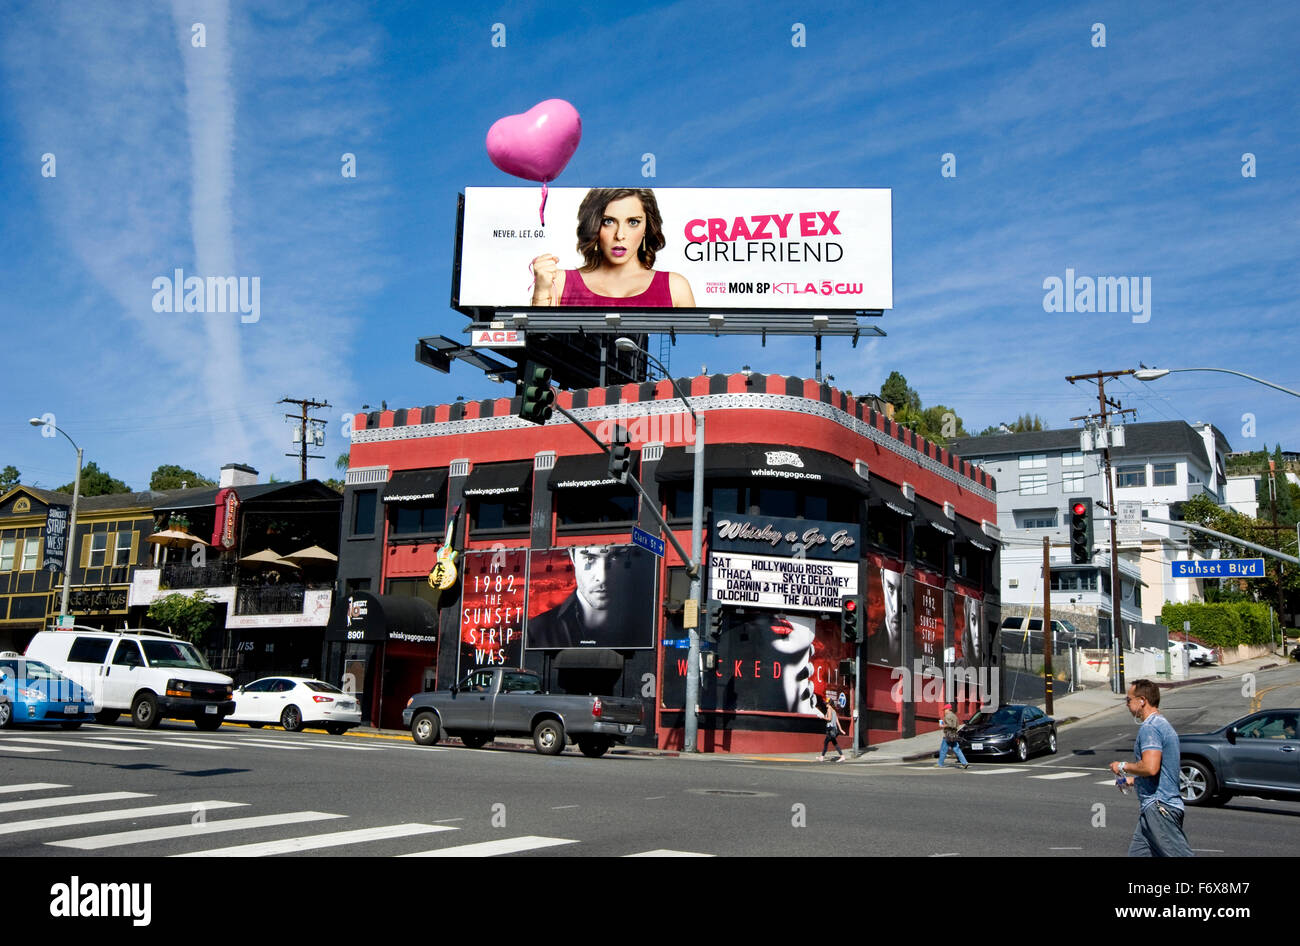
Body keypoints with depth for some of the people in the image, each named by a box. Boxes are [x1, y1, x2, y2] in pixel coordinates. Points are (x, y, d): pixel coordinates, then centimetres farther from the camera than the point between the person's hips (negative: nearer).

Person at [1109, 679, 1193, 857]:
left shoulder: (1149, 728, -15)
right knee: (1137, 853, 10)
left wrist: (1123, 767, -10)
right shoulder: (1163, 724, 19)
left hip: (1158, 807, -11)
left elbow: (1150, 767, -27)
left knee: (1180, 854, -8)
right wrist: (1133, 780, 25)